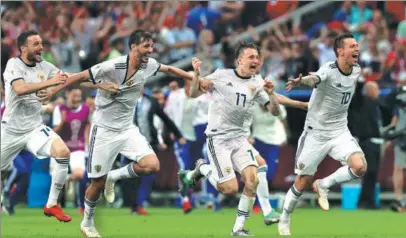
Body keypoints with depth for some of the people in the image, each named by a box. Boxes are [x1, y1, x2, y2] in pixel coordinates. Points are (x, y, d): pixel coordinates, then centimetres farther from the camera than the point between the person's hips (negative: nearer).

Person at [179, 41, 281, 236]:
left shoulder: (257, 83, 4)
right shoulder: (222, 76, -6)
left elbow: (275, 111, 3)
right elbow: (193, 94, -2)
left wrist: (271, 93, -17)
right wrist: (196, 74, -21)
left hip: (240, 139, 4)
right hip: (218, 138, -4)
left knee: (252, 180, -18)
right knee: (230, 188, -13)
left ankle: (239, 228, -3)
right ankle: (202, 169, 16)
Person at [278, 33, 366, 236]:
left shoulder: (356, 70, 0)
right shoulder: (328, 71, -21)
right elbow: (314, 79, -45)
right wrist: (300, 81, -66)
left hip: (340, 132, 5)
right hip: (316, 133, -5)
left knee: (359, 167, -20)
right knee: (303, 181, 4)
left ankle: (324, 185, 4)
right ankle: (284, 220, 27)